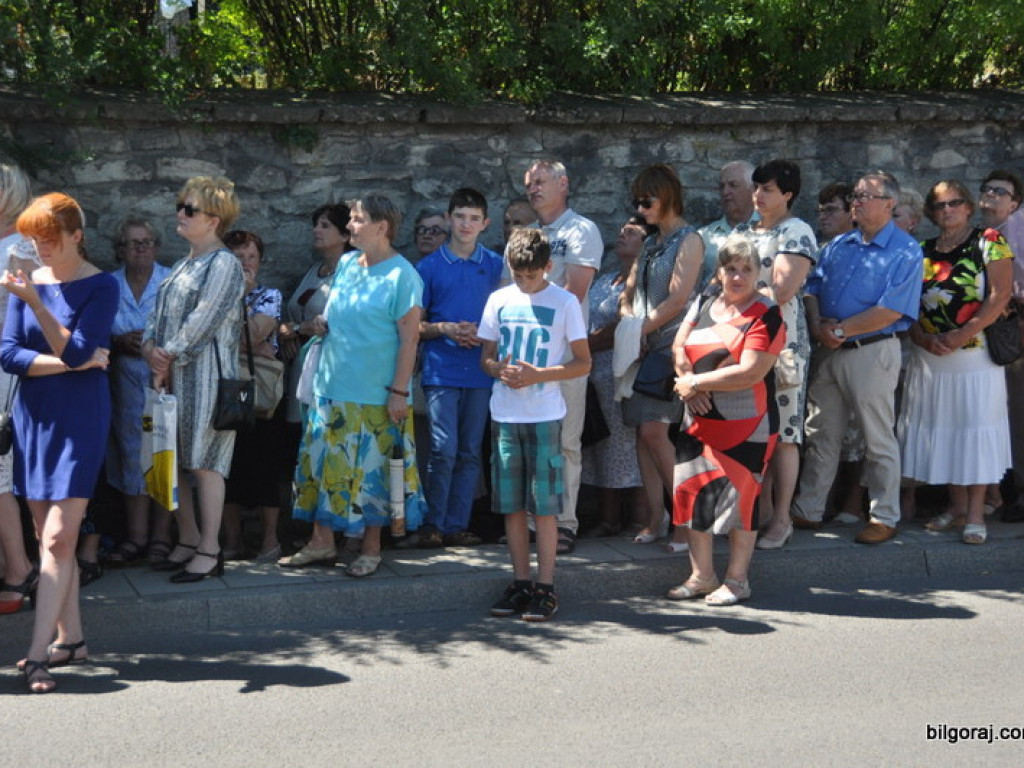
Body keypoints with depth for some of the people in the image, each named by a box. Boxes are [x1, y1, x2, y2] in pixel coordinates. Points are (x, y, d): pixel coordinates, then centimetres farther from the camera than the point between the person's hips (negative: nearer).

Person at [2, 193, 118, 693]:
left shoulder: (100, 286, -5)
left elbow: (76, 351, -17)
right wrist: (70, 363, -12)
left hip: (80, 420, -5)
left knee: (57, 539, -10)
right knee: (49, 538, 8)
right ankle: (70, 638, 19)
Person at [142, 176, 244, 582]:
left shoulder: (224, 264, -8)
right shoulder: (183, 265, 19)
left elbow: (201, 323, -15)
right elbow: (159, 314, 17)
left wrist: (169, 357, -10)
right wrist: (151, 348, -3)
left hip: (206, 376, -9)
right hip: (173, 377, 9)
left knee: (205, 462, -6)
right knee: (176, 460, 10)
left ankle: (209, 550, 0)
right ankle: (188, 539, 21)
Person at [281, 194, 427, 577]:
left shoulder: (402, 275, -10)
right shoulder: (346, 263, 11)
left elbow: (409, 337, -13)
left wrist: (399, 391, -16)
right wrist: (322, 325, 3)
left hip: (374, 396, -7)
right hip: (330, 387, 7)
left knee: (370, 471, 1)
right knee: (322, 463, 9)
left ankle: (371, 549, 14)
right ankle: (322, 543, 19)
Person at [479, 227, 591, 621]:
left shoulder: (565, 302, -1)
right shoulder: (499, 301, 9)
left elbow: (583, 363, -2)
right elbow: (486, 356, 15)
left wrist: (538, 375, -16)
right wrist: (500, 370, -9)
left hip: (544, 416, -4)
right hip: (504, 414, 4)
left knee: (543, 504, -3)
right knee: (511, 504, 6)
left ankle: (545, 588, 4)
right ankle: (520, 583, 15)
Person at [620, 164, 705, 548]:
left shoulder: (689, 240, -4)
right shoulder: (650, 244, 19)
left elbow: (678, 299, -13)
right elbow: (629, 295, 18)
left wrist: (642, 329, -9)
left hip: (671, 344, -8)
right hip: (644, 347, 8)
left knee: (654, 430, -15)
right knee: (643, 432, 3)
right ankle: (656, 517, 7)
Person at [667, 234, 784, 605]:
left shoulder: (766, 316, -10)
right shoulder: (703, 306, 11)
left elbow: (750, 372, -19)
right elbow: (679, 347, 9)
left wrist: (696, 382, -14)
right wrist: (689, 381, -12)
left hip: (746, 425, -6)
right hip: (699, 420, 6)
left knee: (738, 496, -2)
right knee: (695, 493, 8)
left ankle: (737, 580, 11)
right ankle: (701, 575, 20)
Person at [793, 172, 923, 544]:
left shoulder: (905, 251, -8)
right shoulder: (838, 246, 12)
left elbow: (890, 311, -17)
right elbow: (812, 289, 10)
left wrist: (839, 330, -16)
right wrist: (817, 326, -10)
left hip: (872, 351, -6)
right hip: (830, 351, 6)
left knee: (879, 440, 2)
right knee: (820, 435, 12)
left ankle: (884, 518, 12)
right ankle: (808, 511, 20)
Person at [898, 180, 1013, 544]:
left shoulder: (989, 242, -1)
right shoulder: (922, 251, 10)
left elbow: (1000, 294, -10)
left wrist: (964, 334, -17)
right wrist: (923, 338, -11)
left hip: (976, 355, -4)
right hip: (931, 359, 4)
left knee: (975, 430, -2)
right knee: (941, 431, 9)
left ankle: (976, 514, 3)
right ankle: (957, 507, 21)